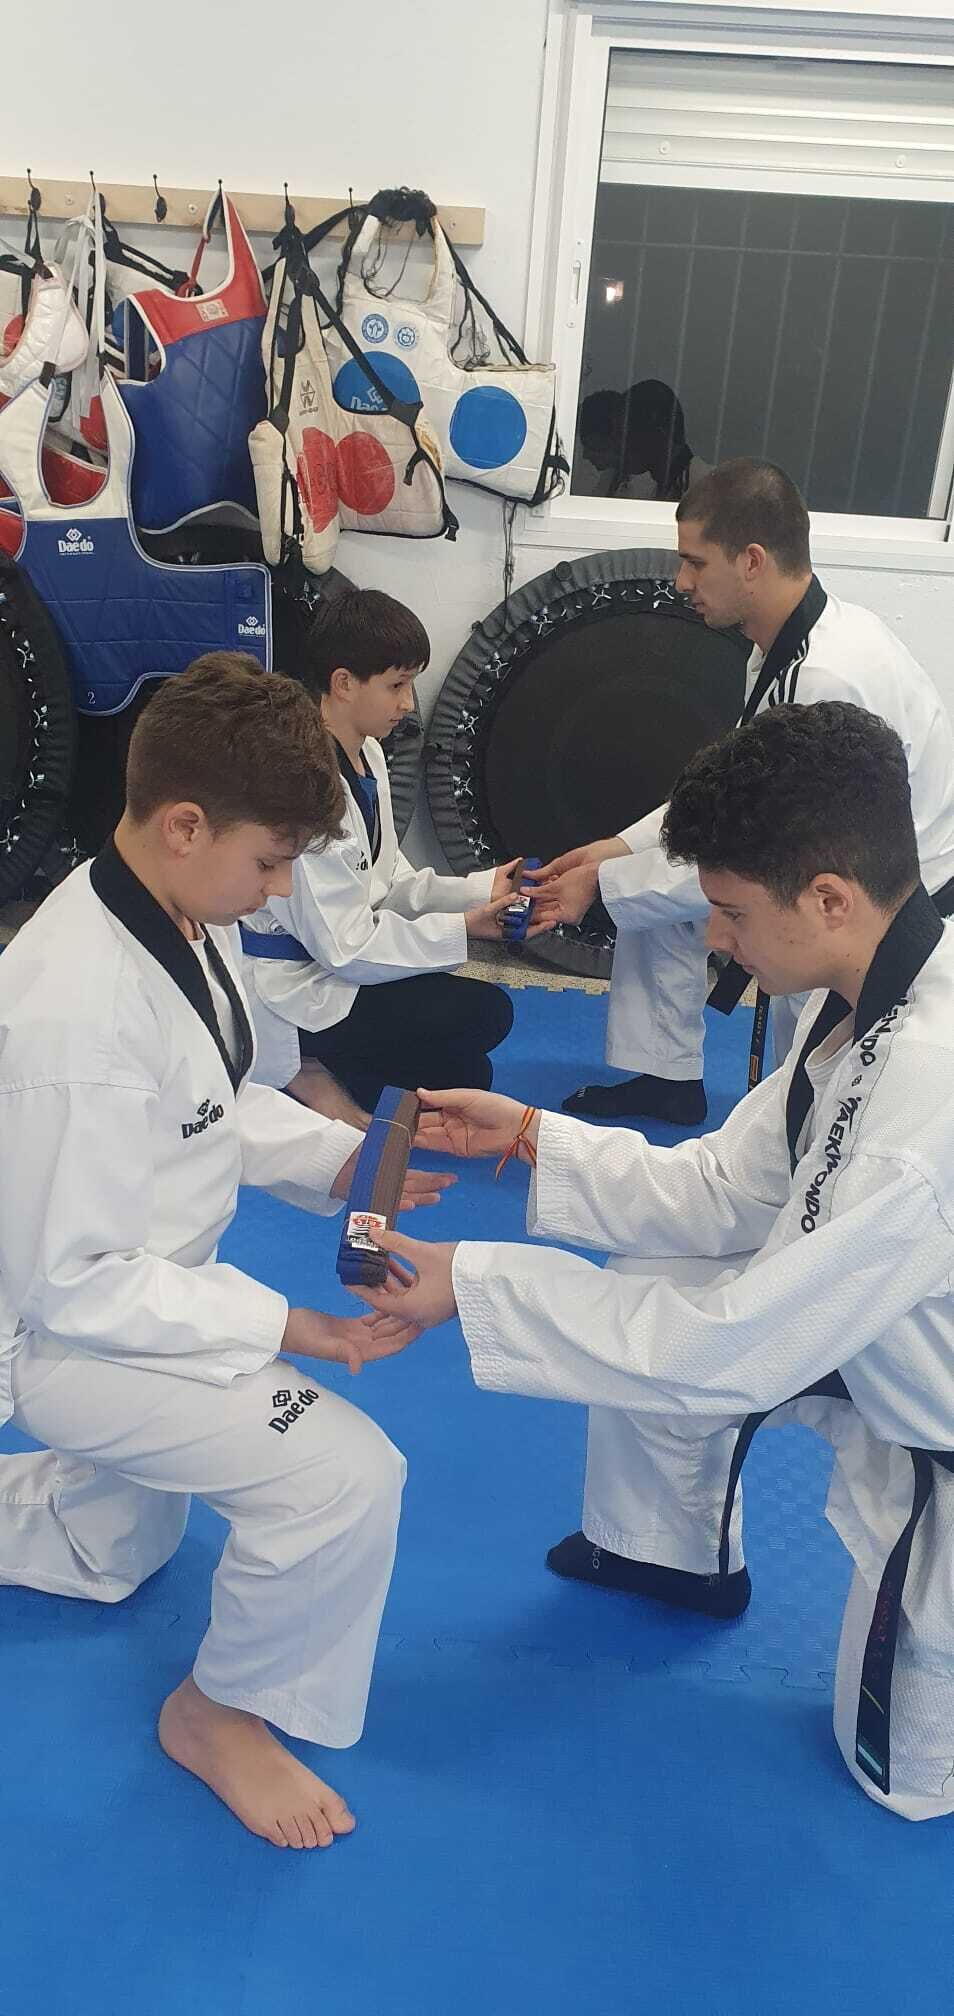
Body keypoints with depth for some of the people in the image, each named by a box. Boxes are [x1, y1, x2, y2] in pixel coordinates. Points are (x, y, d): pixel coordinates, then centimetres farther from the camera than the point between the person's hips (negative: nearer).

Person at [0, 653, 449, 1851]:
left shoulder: (184, 919, -8)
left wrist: (339, 1158, -7)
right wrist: (277, 1325, -28)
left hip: (130, 1298, 9)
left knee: (111, 1549, 30)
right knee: (343, 1477, -22)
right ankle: (224, 1711, 6)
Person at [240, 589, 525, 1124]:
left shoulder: (365, 754, 4)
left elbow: (388, 881, 10)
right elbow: (343, 943, -25)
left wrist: (479, 889, -4)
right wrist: (460, 930, -18)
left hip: (332, 959, 10)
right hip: (291, 993, -10)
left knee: (464, 1070, 12)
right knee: (484, 1014, -12)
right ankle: (307, 1076, -1)